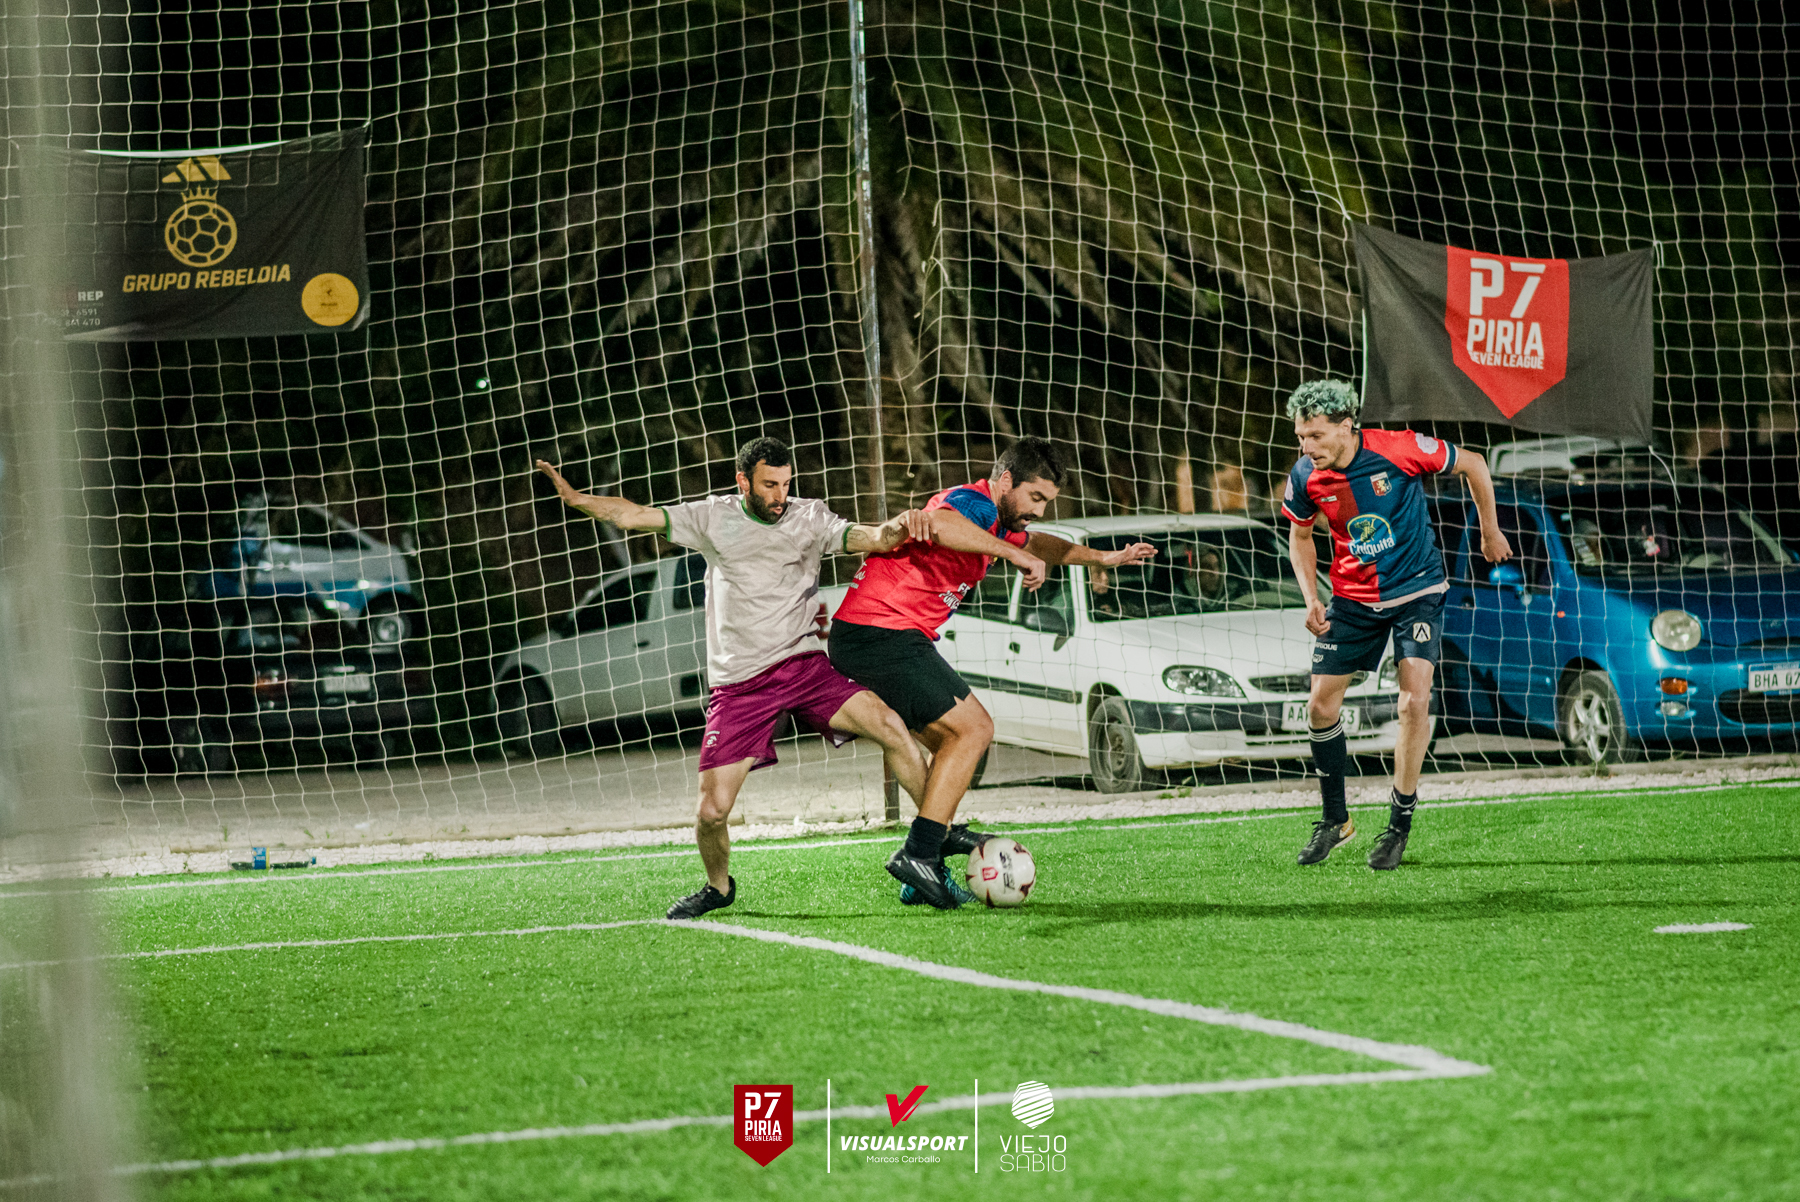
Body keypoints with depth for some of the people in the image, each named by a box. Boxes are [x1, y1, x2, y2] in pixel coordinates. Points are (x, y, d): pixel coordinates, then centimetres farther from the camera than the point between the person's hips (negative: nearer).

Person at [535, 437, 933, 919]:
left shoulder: (809, 518, 4)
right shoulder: (714, 518, 5)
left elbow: (866, 538, -11)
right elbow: (632, 516, 3)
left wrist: (895, 529, -34)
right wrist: (574, 497, -10)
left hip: (803, 665, 0)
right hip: (738, 685, 0)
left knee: (890, 727, -21)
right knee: (712, 811, -7)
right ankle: (718, 886, 25)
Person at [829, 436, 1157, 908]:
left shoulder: (990, 518, 19)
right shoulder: (973, 503, -14)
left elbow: (1036, 544, 40)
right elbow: (937, 523, -39)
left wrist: (1102, 557, 30)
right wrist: (1015, 554, -34)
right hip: (884, 635, -11)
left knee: (953, 743, 16)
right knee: (973, 728, -11)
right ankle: (919, 853, -17)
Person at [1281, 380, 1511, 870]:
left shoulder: (1399, 450, -24)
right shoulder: (1306, 477, -13)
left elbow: (1472, 464, -6)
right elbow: (1300, 535, 9)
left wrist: (1490, 532, 5)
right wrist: (1311, 598, -5)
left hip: (1417, 591, -3)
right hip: (1353, 599, 4)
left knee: (1414, 702, -16)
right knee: (1320, 705, 2)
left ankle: (1400, 823, -4)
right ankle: (1335, 820, 21)